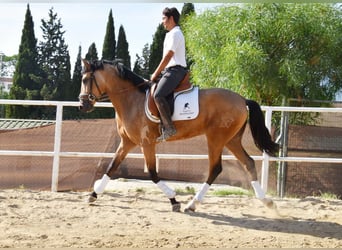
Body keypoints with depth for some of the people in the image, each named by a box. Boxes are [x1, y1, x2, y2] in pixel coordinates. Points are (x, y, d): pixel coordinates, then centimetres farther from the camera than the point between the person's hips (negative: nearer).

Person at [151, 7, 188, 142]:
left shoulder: (175, 33, -10)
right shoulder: (172, 34, 23)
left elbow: (167, 57, -16)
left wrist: (156, 74, -11)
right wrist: (158, 73, 17)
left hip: (175, 70, -11)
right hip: (171, 70, 11)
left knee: (158, 95, -28)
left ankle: (169, 128, -30)